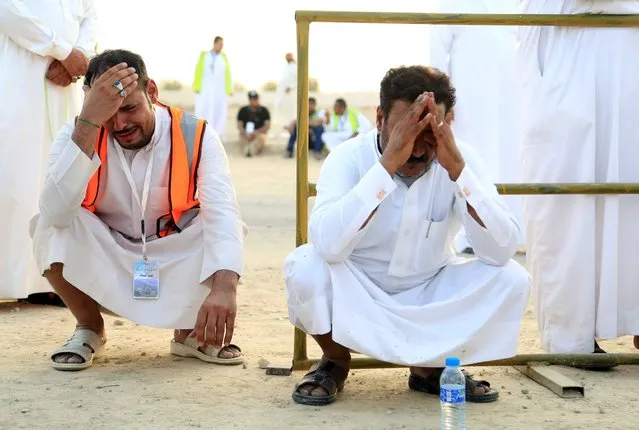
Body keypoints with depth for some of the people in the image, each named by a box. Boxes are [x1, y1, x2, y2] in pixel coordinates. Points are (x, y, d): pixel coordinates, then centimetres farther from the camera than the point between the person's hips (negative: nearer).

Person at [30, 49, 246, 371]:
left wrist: (224, 287, -51)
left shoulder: (195, 136, -18)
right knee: (50, 227, -28)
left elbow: (222, 212, -32)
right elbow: (56, 213, -35)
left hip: (175, 266, 0)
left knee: (224, 232, -27)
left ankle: (191, 331, 0)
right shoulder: (77, 134, -18)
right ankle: (88, 328, -1)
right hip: (100, 264, 0)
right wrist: (89, 121, -41)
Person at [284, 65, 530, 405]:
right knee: (306, 267, -31)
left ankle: (431, 367, 4)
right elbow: (328, 245, -40)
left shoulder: (462, 159, -14)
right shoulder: (349, 158, -21)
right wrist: (388, 163, -42)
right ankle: (335, 362, 0)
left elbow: (501, 251, -26)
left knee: (511, 279, -20)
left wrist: (456, 167, -34)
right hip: (356, 298, -2)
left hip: (432, 297, 2)